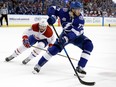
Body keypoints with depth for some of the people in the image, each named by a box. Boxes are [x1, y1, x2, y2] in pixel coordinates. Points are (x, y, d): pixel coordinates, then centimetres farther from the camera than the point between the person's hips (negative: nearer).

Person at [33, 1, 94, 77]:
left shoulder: (80, 18, -26)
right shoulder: (64, 12, -23)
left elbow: (76, 31, -38)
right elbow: (53, 9, -9)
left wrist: (67, 38, -52)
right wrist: (52, 17, -29)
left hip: (77, 36, 0)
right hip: (66, 34, 0)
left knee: (88, 45, -24)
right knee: (55, 48, -19)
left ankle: (80, 68, -18)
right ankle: (38, 65, -2)